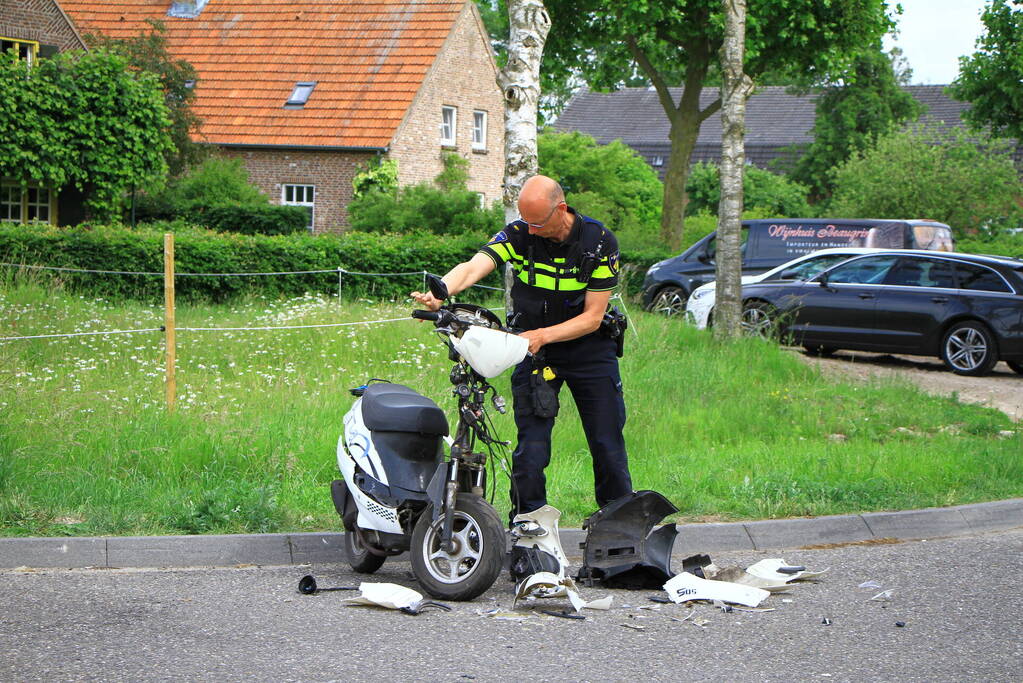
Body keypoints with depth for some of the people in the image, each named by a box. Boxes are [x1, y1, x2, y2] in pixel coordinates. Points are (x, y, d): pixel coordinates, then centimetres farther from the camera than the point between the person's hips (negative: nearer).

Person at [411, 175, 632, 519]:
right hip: (534, 349, 0)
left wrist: (542, 335, -27)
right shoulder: (519, 234, -13)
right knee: (531, 446, -9)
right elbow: (474, 266, -29)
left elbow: (593, 317, -14)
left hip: (588, 346, 0)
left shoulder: (600, 241, -14)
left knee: (608, 446, 2)